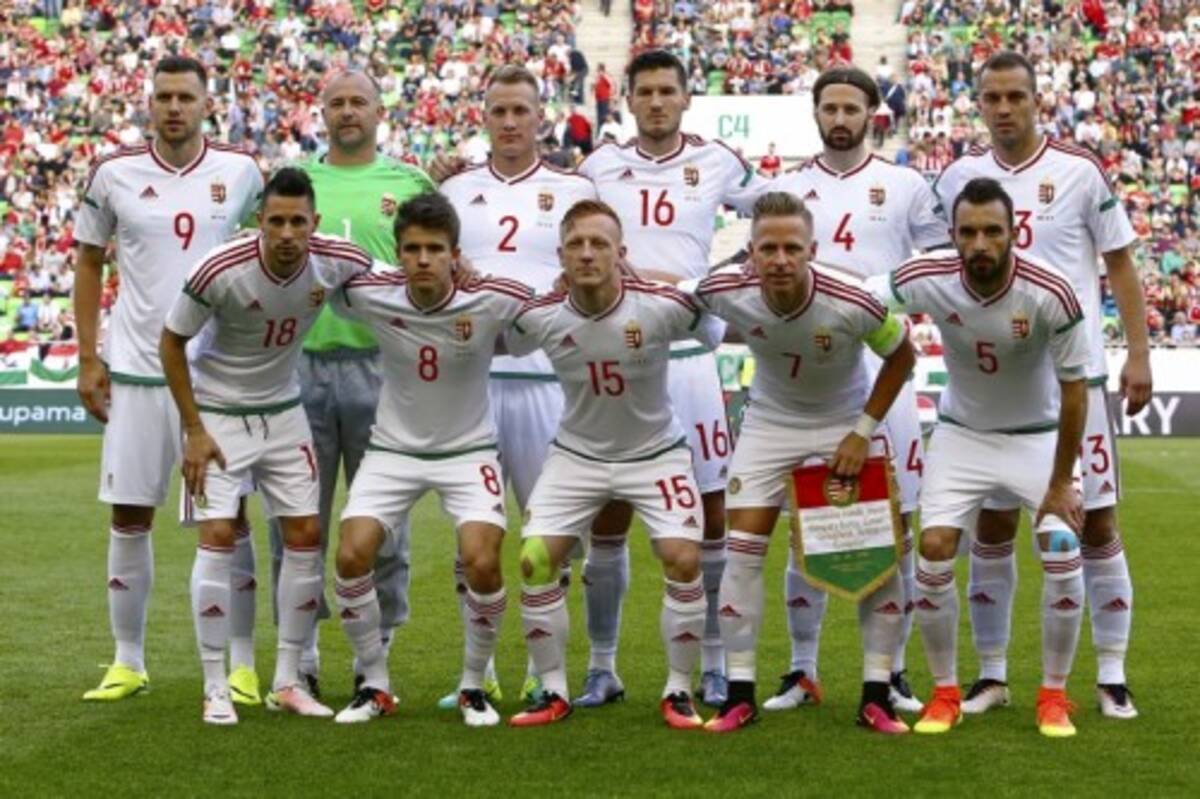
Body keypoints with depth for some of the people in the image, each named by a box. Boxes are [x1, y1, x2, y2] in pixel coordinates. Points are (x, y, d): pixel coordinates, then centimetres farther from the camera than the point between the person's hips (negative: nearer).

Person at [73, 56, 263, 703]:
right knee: (129, 517, 4)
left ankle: (242, 665, 8)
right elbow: (88, 264, 9)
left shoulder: (240, 172, 1)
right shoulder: (114, 174, 1)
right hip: (135, 371, 1)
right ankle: (127, 661, 14)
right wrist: (88, 358, 3)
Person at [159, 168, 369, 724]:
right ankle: (215, 689, -1)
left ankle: (287, 682, 13)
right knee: (218, 536, -12)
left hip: (283, 411, 4)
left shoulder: (337, 262, -17)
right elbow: (171, 343, -12)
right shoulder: (219, 271, -26)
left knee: (306, 535, 1)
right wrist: (194, 430, -13)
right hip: (217, 412, -4)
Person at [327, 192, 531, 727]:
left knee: (482, 562, -20)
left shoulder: (492, 302, -19)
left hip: (468, 451, -1)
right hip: (393, 449, 2)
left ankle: (474, 685, 5)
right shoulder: (371, 296, -15)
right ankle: (375, 684, 7)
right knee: (351, 556, -14)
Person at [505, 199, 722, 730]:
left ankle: (679, 691, 3)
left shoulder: (663, 306, -22)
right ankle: (554, 692, 7)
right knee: (535, 560, -10)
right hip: (577, 455, 2)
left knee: (683, 559, -16)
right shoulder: (540, 318, -15)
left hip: (655, 454, -2)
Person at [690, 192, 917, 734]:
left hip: (846, 421, -1)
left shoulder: (853, 304, -31)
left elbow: (901, 357, -11)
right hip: (770, 421, 1)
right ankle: (739, 695, 2)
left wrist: (863, 431, -13)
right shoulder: (725, 293, -26)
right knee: (743, 548, -7)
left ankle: (877, 697, 4)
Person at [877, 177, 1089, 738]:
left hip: (1037, 436, -1)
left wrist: (1060, 484, -13)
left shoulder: (1050, 294, -28)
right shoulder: (927, 279, -24)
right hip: (961, 434, 1)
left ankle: (1054, 695, 7)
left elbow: (1074, 391, -17)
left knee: (1063, 556, -13)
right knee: (933, 553, -11)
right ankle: (945, 693, 8)